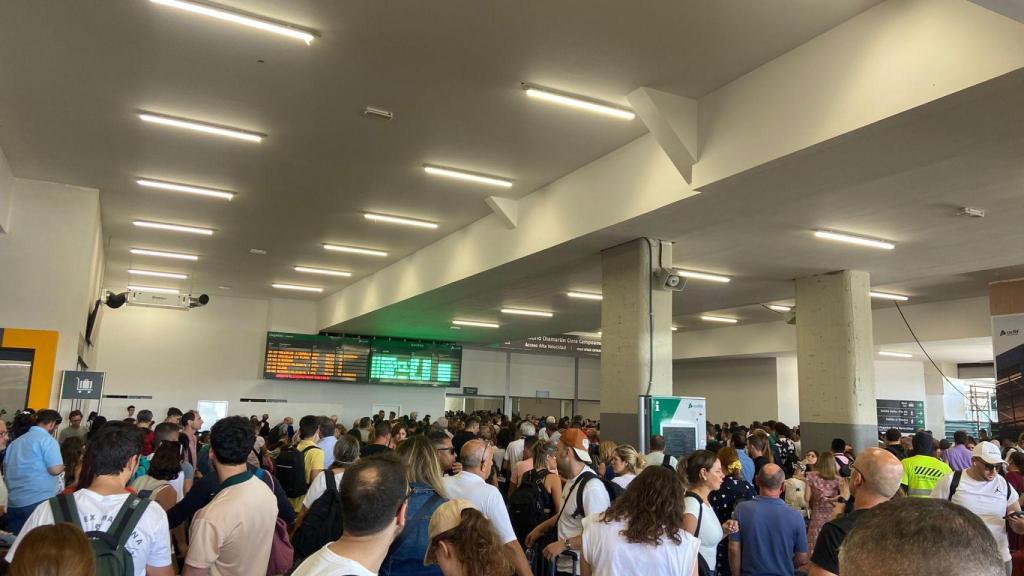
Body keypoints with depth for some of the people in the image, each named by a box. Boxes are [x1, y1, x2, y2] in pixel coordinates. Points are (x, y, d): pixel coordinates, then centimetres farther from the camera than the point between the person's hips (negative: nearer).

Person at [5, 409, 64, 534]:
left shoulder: (16, 442, 16)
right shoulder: (47, 440, -8)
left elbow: (6, 467, 25)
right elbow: (55, 470, -17)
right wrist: (63, 466, 5)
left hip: (13, 503, 7)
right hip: (38, 501, -7)